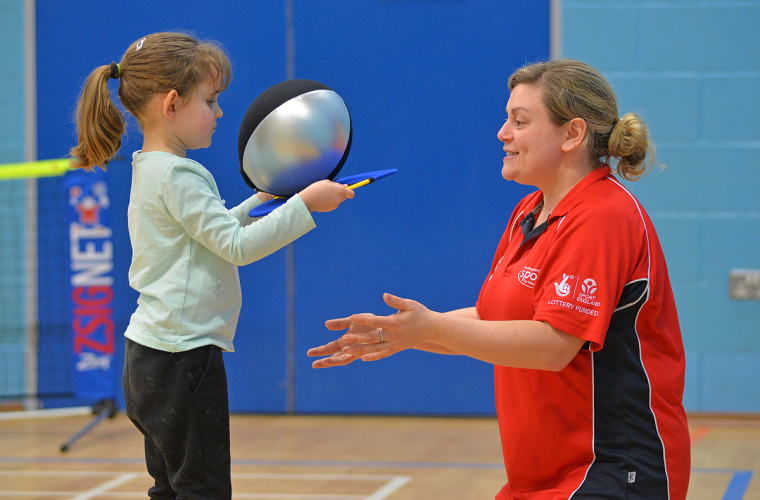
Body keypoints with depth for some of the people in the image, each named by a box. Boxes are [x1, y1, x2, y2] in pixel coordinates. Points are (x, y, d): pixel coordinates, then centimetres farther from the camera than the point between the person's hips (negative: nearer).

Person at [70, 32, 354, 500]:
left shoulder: (150, 170, 15)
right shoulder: (177, 175, -16)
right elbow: (237, 247, -19)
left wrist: (255, 206, 19)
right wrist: (304, 205, -18)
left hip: (150, 355, 10)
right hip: (183, 354, -10)